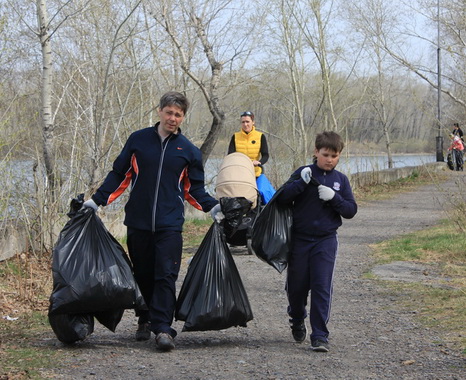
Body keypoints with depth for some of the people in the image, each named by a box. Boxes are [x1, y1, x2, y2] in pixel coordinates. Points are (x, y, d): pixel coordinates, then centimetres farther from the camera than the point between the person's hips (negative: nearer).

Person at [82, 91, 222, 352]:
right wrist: (97, 200, 5)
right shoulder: (138, 140, 6)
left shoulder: (188, 151, 8)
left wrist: (212, 206, -3)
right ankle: (145, 321, 22)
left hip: (170, 225, -1)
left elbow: (194, 189, 13)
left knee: (166, 276, -10)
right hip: (138, 222, 1)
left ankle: (163, 328, -13)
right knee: (143, 275, 8)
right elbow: (120, 175, 11)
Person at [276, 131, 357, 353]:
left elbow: (351, 210, 0)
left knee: (322, 287, -6)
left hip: (326, 241, 0)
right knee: (297, 285, 10)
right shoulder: (303, 173, -1)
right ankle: (297, 320, 38)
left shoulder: (340, 180, 5)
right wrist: (301, 182, -24)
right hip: (300, 239, 0)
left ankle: (320, 335, -3)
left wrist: (334, 197, -16)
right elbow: (282, 198, -11)